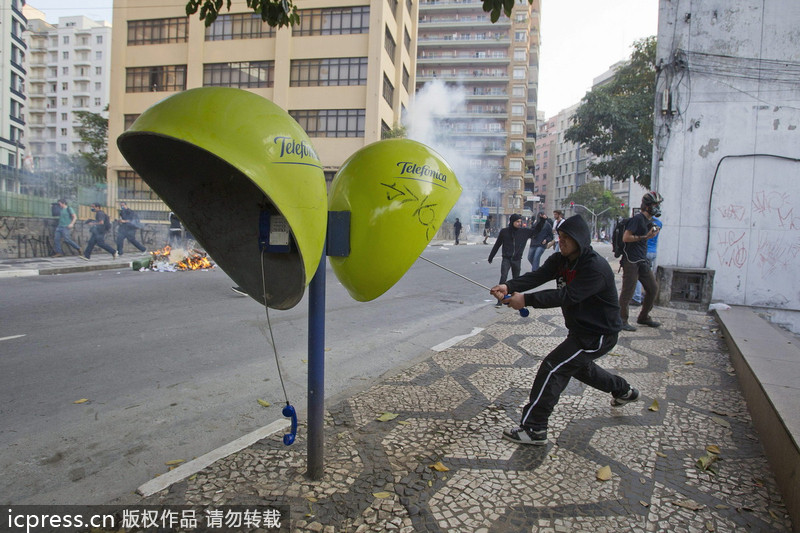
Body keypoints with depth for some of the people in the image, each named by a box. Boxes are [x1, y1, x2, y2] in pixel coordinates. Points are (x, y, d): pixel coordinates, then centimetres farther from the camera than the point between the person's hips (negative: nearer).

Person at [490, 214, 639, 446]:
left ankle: (533, 429, -11)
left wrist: (527, 299, -41)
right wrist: (509, 286, -35)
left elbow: (568, 296, -36)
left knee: (553, 368, -17)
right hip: (580, 329, 10)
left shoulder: (596, 267, -27)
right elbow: (536, 277, -16)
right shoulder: (561, 260, -1)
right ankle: (624, 391, 57)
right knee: (578, 366, 31)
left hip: (599, 334, -10)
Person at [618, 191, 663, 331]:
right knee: (628, 291, -4)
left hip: (642, 261, 9)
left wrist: (651, 234, 9)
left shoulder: (648, 221, 16)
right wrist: (645, 237, -21)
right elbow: (626, 237, -19)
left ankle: (644, 317, 24)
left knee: (653, 288, 11)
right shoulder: (637, 218, -12)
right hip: (631, 261, -9)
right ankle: (622, 321, 6)